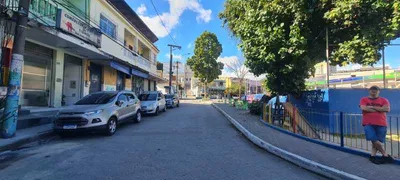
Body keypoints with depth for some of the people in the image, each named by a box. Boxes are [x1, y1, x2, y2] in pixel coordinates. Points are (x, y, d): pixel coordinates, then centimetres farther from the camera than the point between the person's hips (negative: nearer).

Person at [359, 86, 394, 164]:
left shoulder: (384, 100, 11)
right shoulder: (364, 99, 6)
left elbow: (387, 109, -6)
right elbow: (364, 108, -11)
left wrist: (372, 107, -6)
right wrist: (379, 109, -3)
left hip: (381, 124, 2)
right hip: (368, 124, -2)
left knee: (378, 141, 2)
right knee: (374, 140, -11)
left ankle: (372, 156, 13)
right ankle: (386, 155, 7)